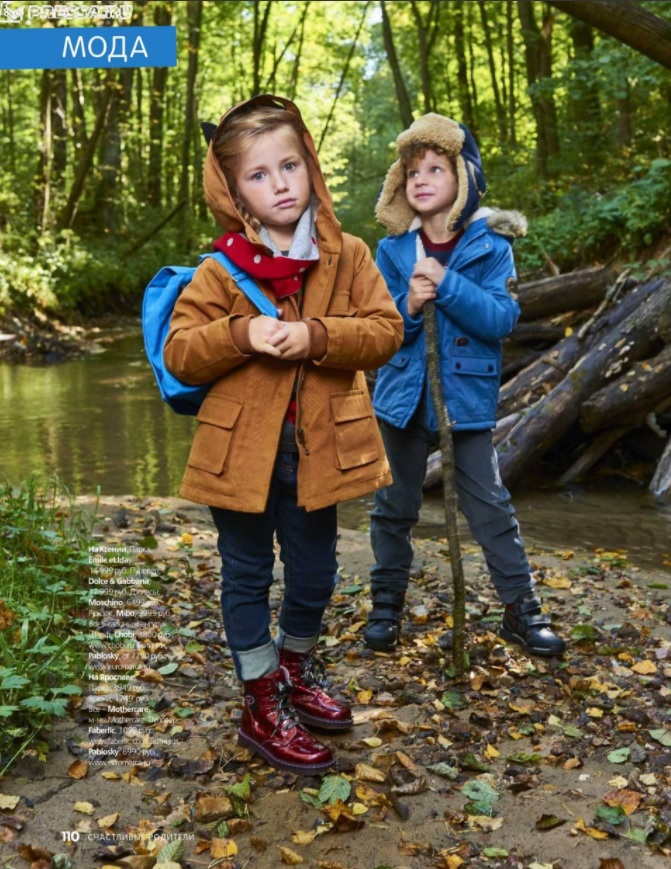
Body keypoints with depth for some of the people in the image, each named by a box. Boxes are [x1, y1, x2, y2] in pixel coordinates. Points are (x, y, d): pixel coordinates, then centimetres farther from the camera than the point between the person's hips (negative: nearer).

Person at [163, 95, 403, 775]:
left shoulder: (348, 257, 0)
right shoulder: (221, 270, -5)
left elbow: (386, 329, -8)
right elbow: (179, 353, -5)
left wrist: (317, 336, -23)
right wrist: (239, 336, -23)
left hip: (319, 448, 2)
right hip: (242, 449, -2)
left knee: (314, 572, 17)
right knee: (248, 576, 10)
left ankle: (297, 669, 44)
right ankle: (263, 706, 27)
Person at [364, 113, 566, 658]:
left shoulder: (490, 244, -6)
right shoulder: (393, 250, 1)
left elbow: (502, 318, -15)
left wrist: (446, 284, -24)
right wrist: (408, 307, -19)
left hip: (468, 397, -2)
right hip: (405, 396, 3)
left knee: (489, 505, 1)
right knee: (395, 505, 12)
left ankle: (522, 609, 15)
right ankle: (387, 605, 27)